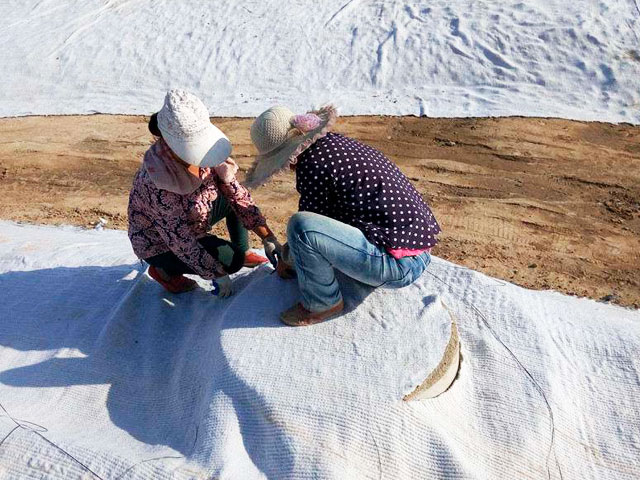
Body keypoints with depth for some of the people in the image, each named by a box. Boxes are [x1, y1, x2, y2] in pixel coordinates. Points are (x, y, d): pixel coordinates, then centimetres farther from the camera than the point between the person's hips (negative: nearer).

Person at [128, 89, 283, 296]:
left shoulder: (202, 148, -19)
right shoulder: (157, 179, -38)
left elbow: (235, 191, -14)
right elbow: (180, 241, -31)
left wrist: (268, 238, -17)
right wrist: (218, 275, -24)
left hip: (193, 220, 7)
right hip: (160, 243, -7)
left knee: (238, 196, -4)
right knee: (231, 260, -20)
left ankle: (243, 251, 15)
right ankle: (163, 270, 0)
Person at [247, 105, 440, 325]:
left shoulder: (312, 162, -17)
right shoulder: (333, 141, 11)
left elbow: (306, 224, -6)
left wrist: (287, 258, 14)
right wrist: (290, 246, 31)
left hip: (401, 265, -10)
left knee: (300, 226, -23)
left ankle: (323, 304, 0)